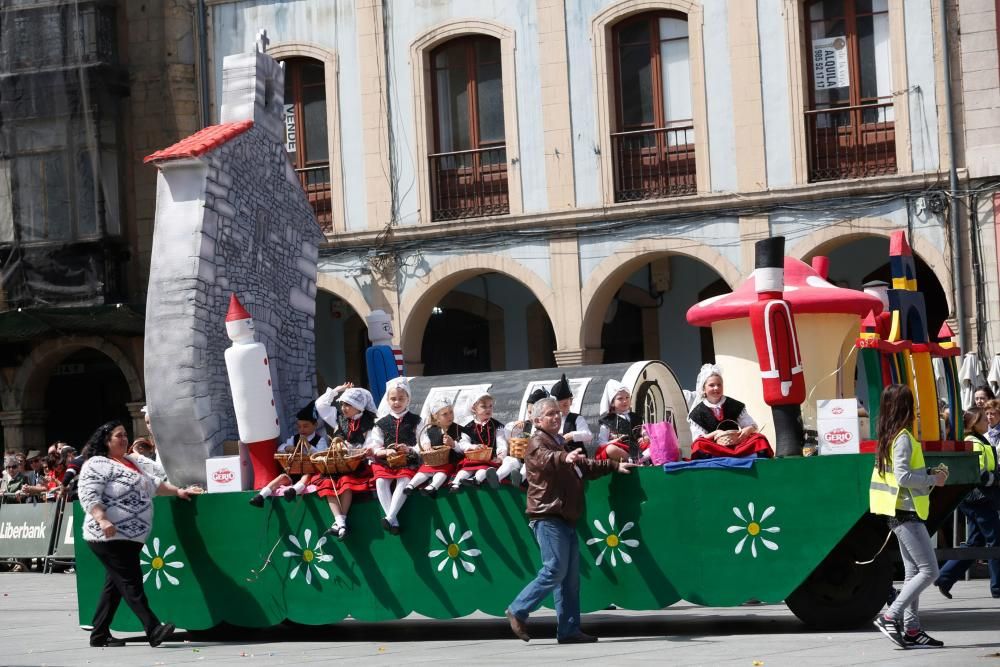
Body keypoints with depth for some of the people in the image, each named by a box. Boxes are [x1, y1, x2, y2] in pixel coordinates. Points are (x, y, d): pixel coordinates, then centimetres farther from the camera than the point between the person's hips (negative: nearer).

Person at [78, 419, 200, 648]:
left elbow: (153, 484, 27)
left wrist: (177, 491, 18)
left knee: (115, 586, 11)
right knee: (131, 583, -13)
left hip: (131, 537, 10)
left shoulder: (133, 462, 19)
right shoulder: (97, 465, -9)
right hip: (111, 537, -9)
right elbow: (88, 496, -18)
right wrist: (103, 520, -31)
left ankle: (100, 635, 17)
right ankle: (154, 630, -19)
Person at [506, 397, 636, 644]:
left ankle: (569, 630, 6)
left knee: (571, 577, 5)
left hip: (565, 518, 9)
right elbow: (545, 458, -31)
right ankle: (518, 611, -3)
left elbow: (586, 466, 39)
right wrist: (565, 458, -52)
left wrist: (615, 466, 36)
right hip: (548, 517, -9)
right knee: (555, 570, -15)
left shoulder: (561, 443, 24)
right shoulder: (538, 442, -6)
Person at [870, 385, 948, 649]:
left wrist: (929, 474, 10)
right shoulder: (903, 438, -15)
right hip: (907, 512, -10)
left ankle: (911, 629, 8)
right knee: (929, 570, -8)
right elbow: (902, 476, -22)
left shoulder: (888, 437, 13)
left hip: (900, 515, 10)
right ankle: (890, 617, -11)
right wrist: (933, 479, -12)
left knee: (913, 572, 10)